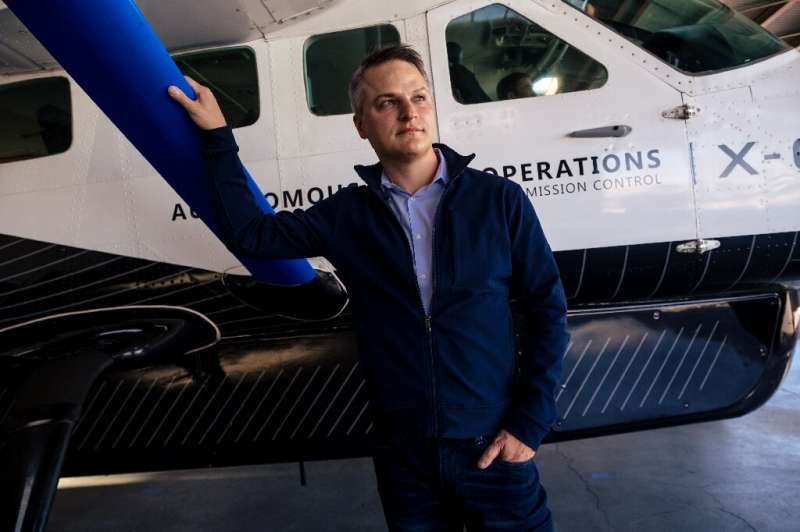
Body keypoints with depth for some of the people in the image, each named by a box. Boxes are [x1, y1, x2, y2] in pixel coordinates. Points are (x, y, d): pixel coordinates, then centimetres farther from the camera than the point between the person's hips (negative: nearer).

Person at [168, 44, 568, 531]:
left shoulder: (499, 200, -7)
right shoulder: (346, 215, -1)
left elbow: (548, 311, -4)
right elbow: (249, 233, 5)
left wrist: (530, 425, -8)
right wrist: (217, 135, 4)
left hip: (492, 448, -1)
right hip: (402, 454, 2)